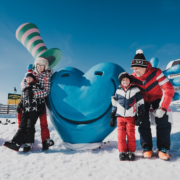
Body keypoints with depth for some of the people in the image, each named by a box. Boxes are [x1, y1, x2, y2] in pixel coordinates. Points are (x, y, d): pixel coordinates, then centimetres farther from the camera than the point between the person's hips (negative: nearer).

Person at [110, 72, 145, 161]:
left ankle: (131, 151, 16)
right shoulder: (118, 91, 7)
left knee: (131, 134, 0)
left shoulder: (135, 90, 2)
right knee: (121, 134, 1)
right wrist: (112, 117, 11)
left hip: (131, 116, -2)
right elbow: (114, 105, 12)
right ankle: (122, 151, 14)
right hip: (120, 116, 2)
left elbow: (140, 104, 4)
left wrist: (140, 116, -2)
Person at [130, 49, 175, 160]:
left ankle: (163, 148, 3)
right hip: (143, 99, 2)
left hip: (157, 98, -1)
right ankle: (147, 147, 8)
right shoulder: (133, 78, -21)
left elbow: (169, 90, -30)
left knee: (163, 123, -13)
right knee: (144, 123, -7)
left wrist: (162, 108, -33)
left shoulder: (156, 73, -31)